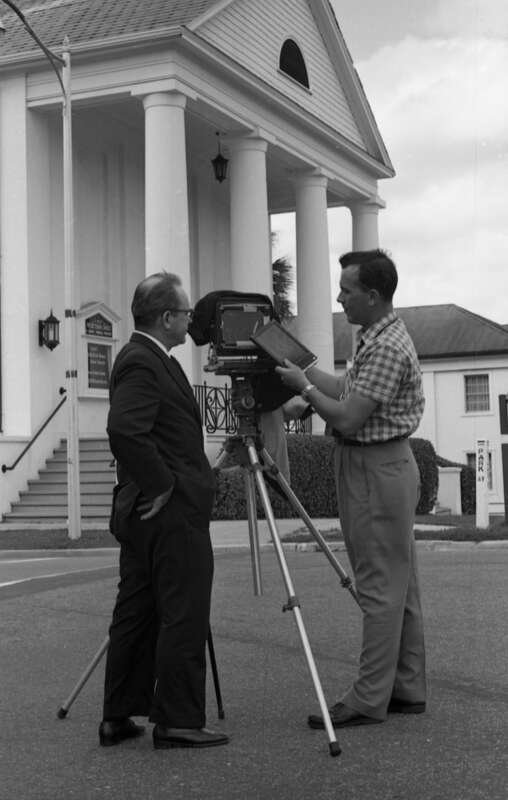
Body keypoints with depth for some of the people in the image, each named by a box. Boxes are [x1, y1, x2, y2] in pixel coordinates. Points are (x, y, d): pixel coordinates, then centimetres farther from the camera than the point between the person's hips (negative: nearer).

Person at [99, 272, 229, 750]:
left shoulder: (143, 359, 16)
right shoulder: (143, 364, -16)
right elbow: (124, 431, -30)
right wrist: (161, 486, -21)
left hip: (143, 512, 10)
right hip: (171, 513, -10)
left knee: (136, 613, 12)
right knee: (183, 617, -4)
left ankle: (118, 717, 18)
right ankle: (177, 720, 2)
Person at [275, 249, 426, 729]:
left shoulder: (388, 348, -19)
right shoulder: (376, 339, 13)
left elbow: (347, 418, -21)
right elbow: (344, 389, 21)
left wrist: (304, 387, -8)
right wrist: (299, 364, 17)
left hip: (377, 473, -11)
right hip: (375, 470, 11)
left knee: (381, 590, -5)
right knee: (398, 586, 12)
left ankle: (370, 699, 0)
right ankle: (407, 689, 18)